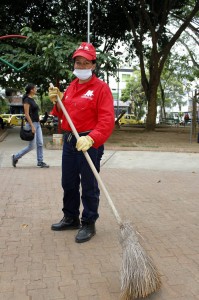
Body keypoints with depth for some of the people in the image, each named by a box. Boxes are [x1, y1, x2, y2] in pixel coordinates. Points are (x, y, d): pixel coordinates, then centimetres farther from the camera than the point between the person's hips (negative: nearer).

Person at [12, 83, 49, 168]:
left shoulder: (32, 99, 13)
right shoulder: (27, 100, -14)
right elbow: (26, 114, -18)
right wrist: (32, 126, -21)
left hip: (37, 124, 9)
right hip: (31, 124, -9)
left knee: (40, 144, 6)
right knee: (32, 146, -4)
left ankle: (40, 162, 12)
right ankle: (16, 157, 10)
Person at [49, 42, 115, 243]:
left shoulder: (101, 88, -9)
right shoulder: (71, 87, 14)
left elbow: (107, 120, -19)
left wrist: (91, 139, -32)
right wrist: (57, 102, 1)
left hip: (90, 144, -7)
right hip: (69, 141, 8)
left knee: (89, 187, 2)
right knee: (68, 183, 17)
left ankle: (88, 224, 19)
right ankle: (71, 218, 35)